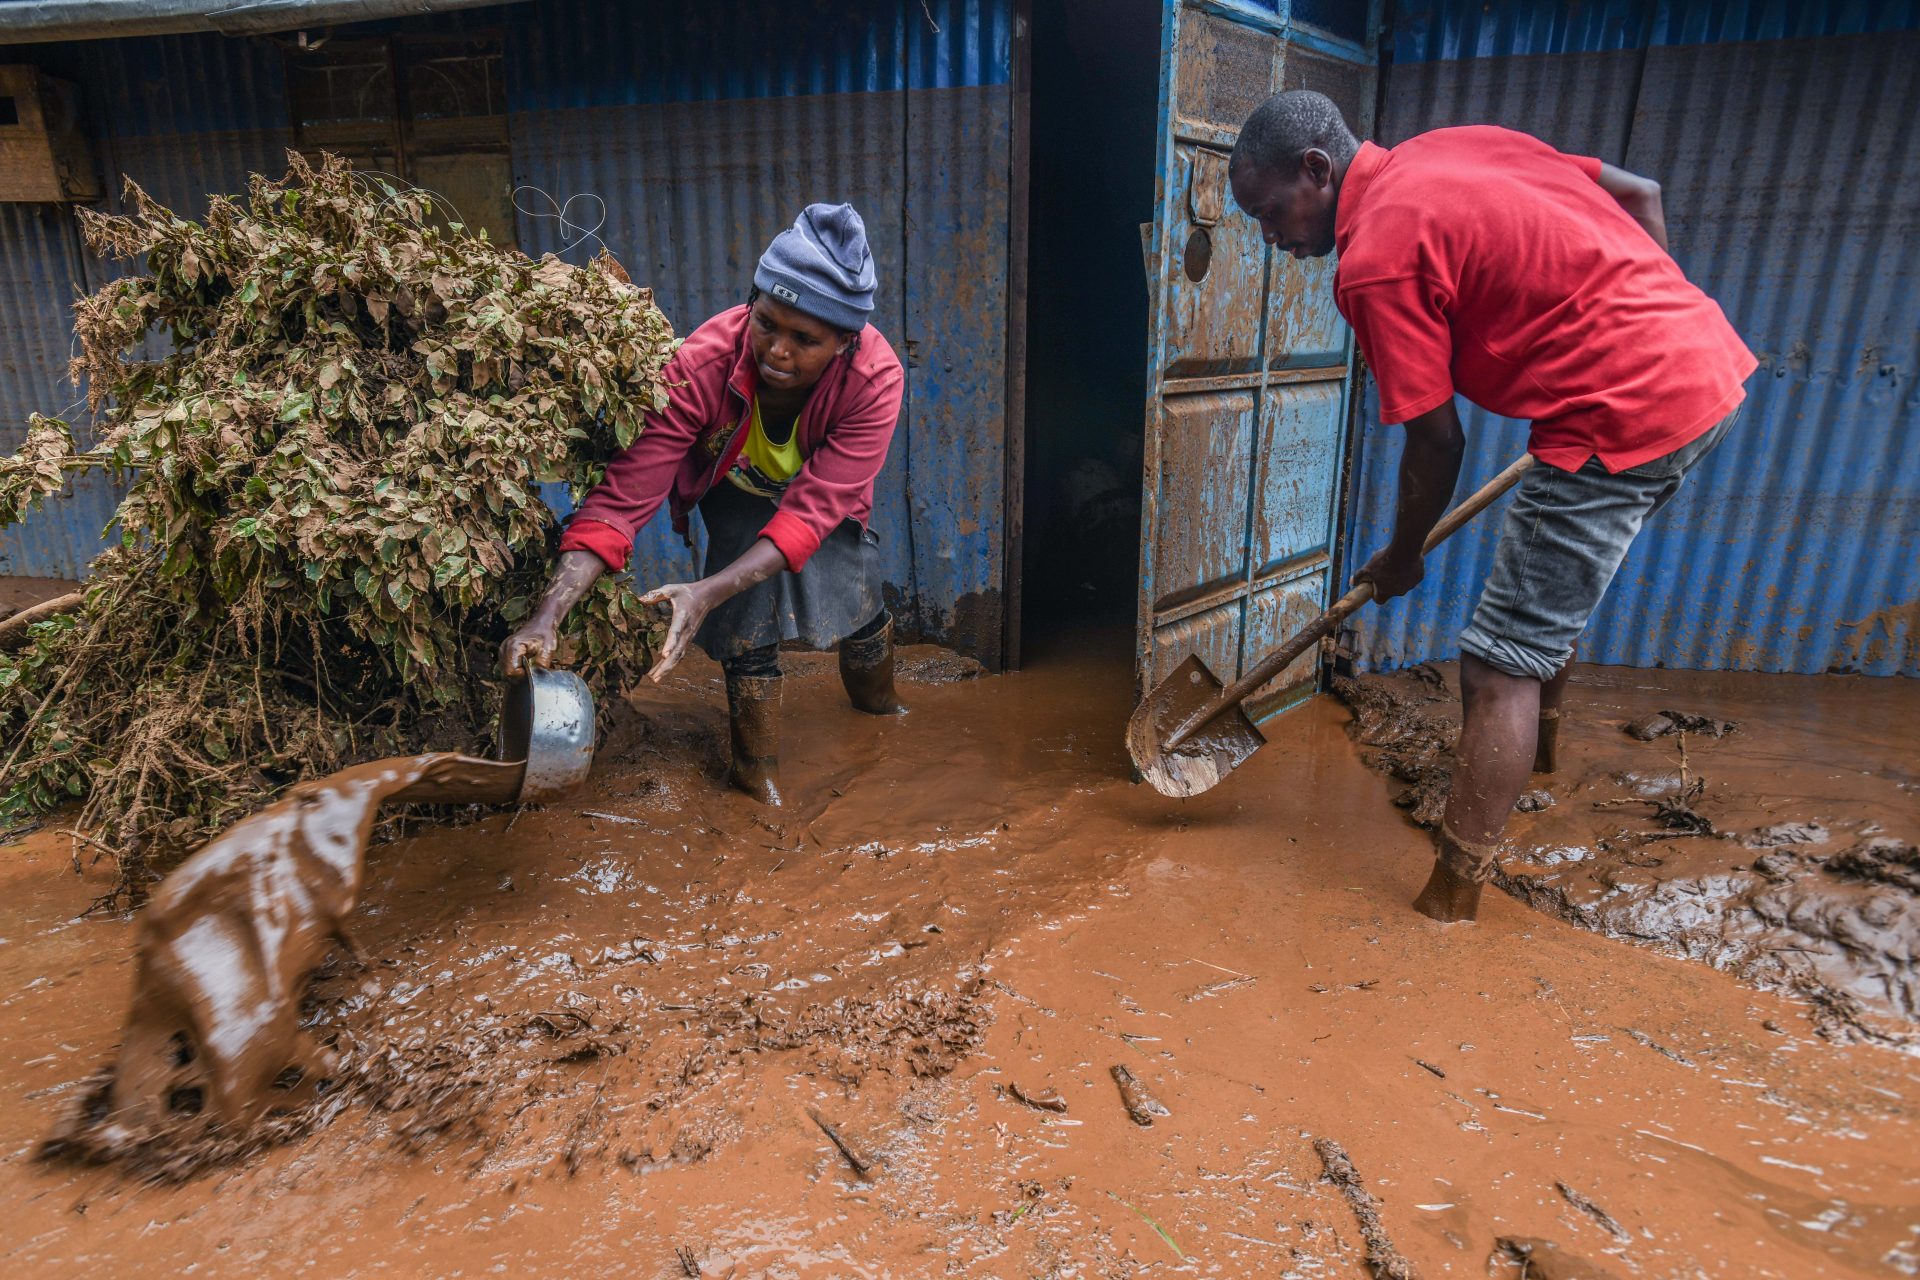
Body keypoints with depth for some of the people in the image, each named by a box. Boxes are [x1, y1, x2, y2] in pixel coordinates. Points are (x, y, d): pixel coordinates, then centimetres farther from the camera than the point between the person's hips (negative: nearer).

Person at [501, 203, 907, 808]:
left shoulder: (876, 378, -37)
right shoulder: (703, 362, -39)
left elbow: (812, 509, -41)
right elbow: (625, 492, -41)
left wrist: (706, 593, -54)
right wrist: (547, 613, -52)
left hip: (826, 491, 1)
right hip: (735, 489, -1)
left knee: (854, 595, -4)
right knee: (750, 608, -19)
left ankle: (879, 704, 32)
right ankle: (758, 769, 2)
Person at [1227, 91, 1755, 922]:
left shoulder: (1375, 261, -13)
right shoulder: (1457, 144, 13)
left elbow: (1437, 445, -8)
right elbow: (1641, 194, 18)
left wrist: (1399, 561, 8)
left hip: (1626, 414, -10)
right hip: (1713, 358, 10)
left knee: (1500, 669, -4)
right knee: (1549, 571, 30)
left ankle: (1449, 908, 4)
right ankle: (1536, 741, 44)